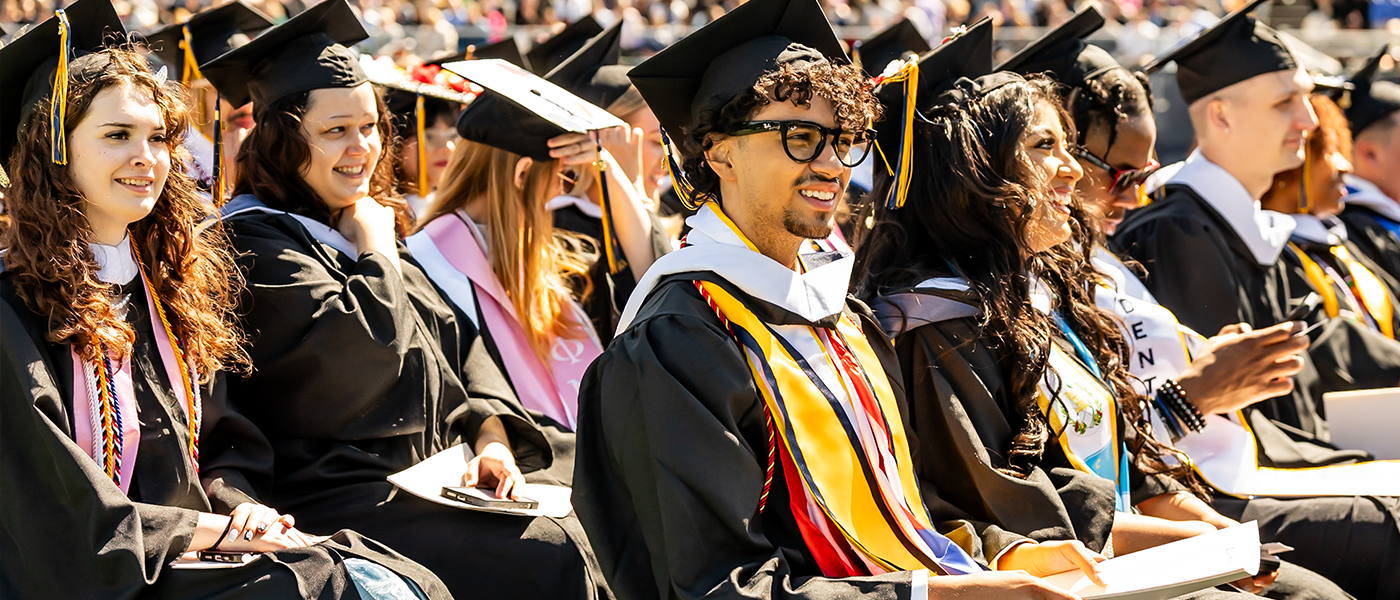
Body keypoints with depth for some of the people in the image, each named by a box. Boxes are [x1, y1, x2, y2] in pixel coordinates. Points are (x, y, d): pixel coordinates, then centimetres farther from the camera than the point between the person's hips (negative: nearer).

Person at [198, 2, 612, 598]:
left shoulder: (373, 229, 20)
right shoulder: (254, 241, -8)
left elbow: (456, 340, 17)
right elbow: (358, 354, -20)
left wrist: (492, 436, 0)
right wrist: (375, 251, -3)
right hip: (334, 499, -9)